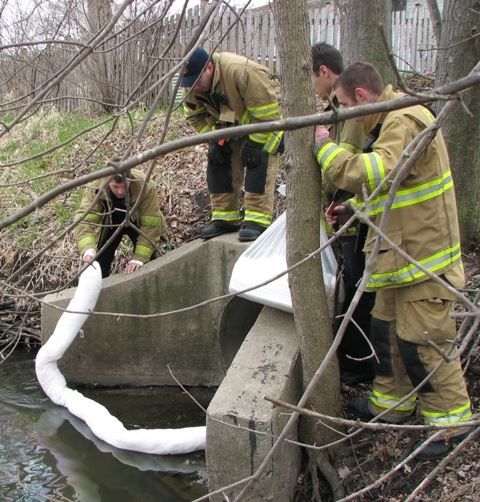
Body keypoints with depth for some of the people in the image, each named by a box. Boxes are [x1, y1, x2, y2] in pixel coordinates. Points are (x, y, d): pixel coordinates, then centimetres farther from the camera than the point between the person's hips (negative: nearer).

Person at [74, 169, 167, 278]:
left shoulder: (145, 188, -38)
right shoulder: (95, 188, -35)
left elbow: (150, 225, -33)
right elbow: (85, 219, -42)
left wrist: (139, 258, -40)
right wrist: (87, 248, -61)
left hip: (136, 223, -1)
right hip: (110, 224, 1)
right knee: (100, 265, 0)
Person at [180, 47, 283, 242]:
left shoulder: (241, 72, -38)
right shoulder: (192, 86, -16)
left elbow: (266, 115, -32)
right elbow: (196, 116, 1)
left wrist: (255, 144, -26)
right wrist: (214, 139, -10)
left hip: (264, 124, -6)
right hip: (231, 127, 7)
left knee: (258, 163, -22)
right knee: (218, 163, -1)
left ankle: (257, 220, -19)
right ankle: (225, 218, 8)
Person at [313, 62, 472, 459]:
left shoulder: (405, 122, -20)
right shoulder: (393, 121, 15)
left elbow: (374, 173, -33)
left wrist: (325, 147, -21)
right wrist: (353, 209, 14)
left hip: (424, 254, -11)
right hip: (402, 250, 11)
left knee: (424, 340, -3)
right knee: (387, 329, 18)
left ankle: (451, 420, 12)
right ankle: (392, 401, 34)